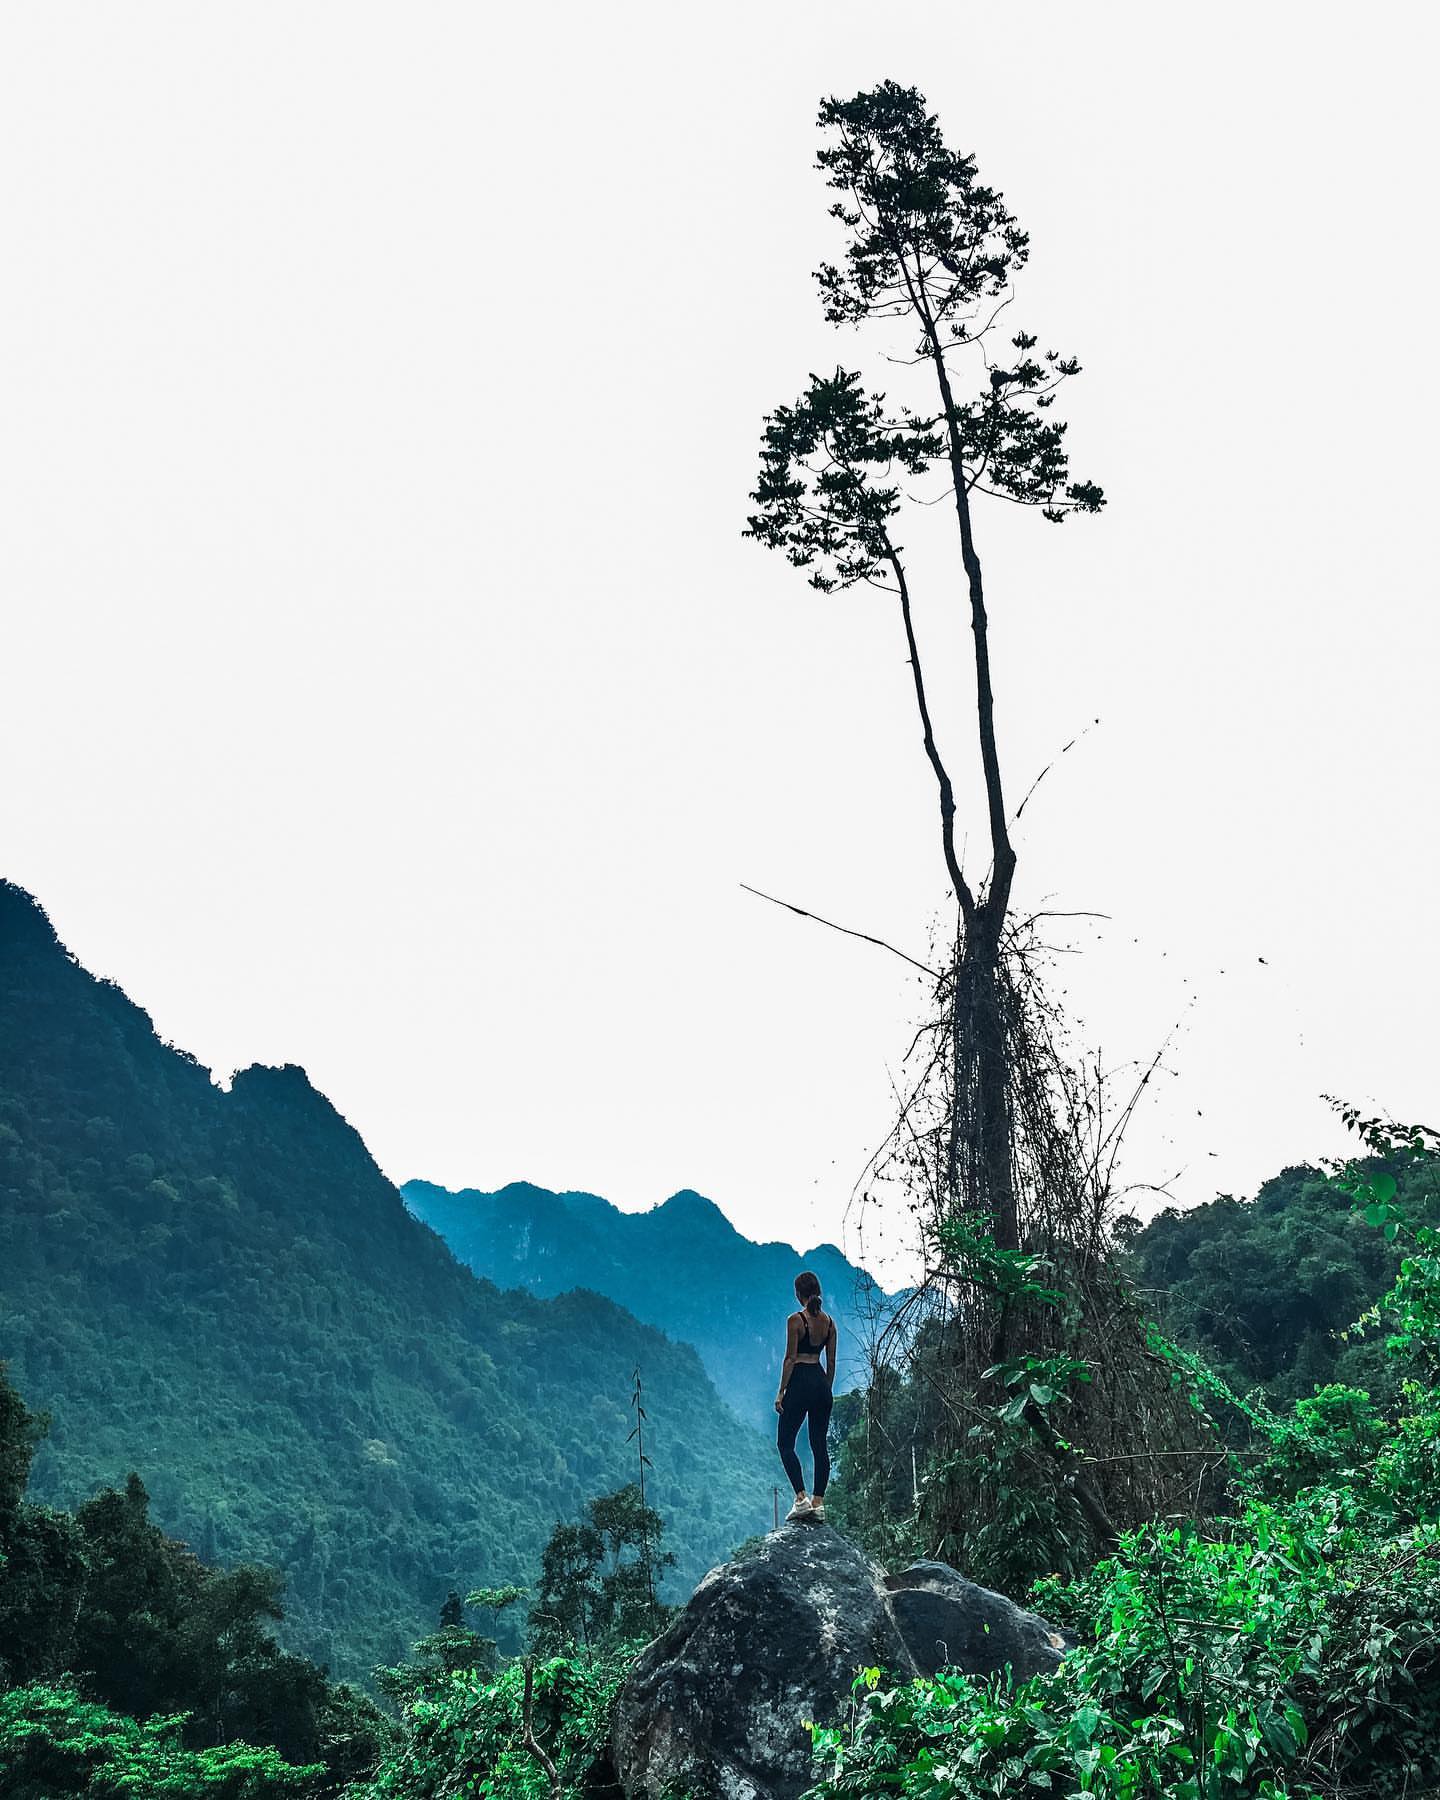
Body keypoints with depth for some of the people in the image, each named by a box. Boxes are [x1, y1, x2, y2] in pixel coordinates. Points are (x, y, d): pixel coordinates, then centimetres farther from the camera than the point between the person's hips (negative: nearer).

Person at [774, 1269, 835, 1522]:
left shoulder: (795, 1320, -11)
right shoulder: (828, 1321, 7)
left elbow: (790, 1359, -12)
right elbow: (831, 1362, 10)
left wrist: (781, 1392, -8)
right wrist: (827, 1391, 18)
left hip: (800, 1381, -6)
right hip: (822, 1381, 6)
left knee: (785, 1442, 3)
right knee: (819, 1444, 9)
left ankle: (802, 1498, -9)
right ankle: (818, 1503, 7)